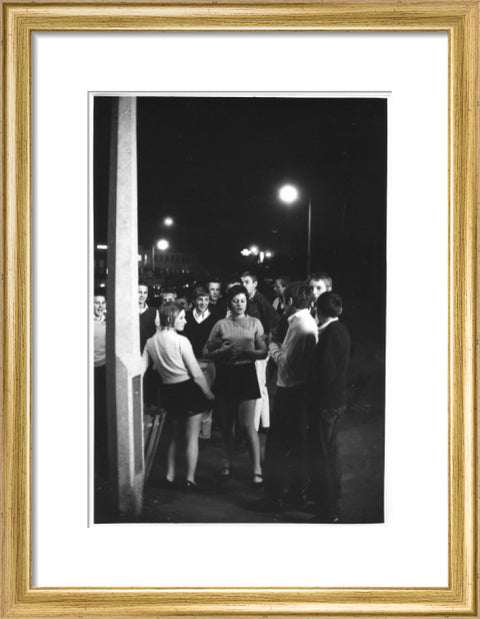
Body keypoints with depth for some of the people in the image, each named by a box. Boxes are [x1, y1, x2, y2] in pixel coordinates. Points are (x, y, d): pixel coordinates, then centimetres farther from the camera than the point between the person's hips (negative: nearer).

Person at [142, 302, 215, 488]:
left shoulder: (151, 342, 0)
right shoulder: (181, 341, -15)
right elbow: (196, 372, -12)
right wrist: (208, 393, -1)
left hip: (168, 392, 5)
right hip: (188, 389, -5)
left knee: (174, 434, 22)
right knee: (192, 437, 5)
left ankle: (170, 475, 24)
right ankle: (190, 478, 6)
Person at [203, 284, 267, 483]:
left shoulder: (254, 323, 4)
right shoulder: (221, 325, 5)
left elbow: (263, 352, 0)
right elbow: (206, 352, 3)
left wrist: (247, 352, -17)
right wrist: (222, 351, -15)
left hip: (246, 374, -2)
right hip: (225, 376, 2)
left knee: (248, 425, -6)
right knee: (226, 423, 12)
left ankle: (257, 469, -2)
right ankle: (228, 462, 29)